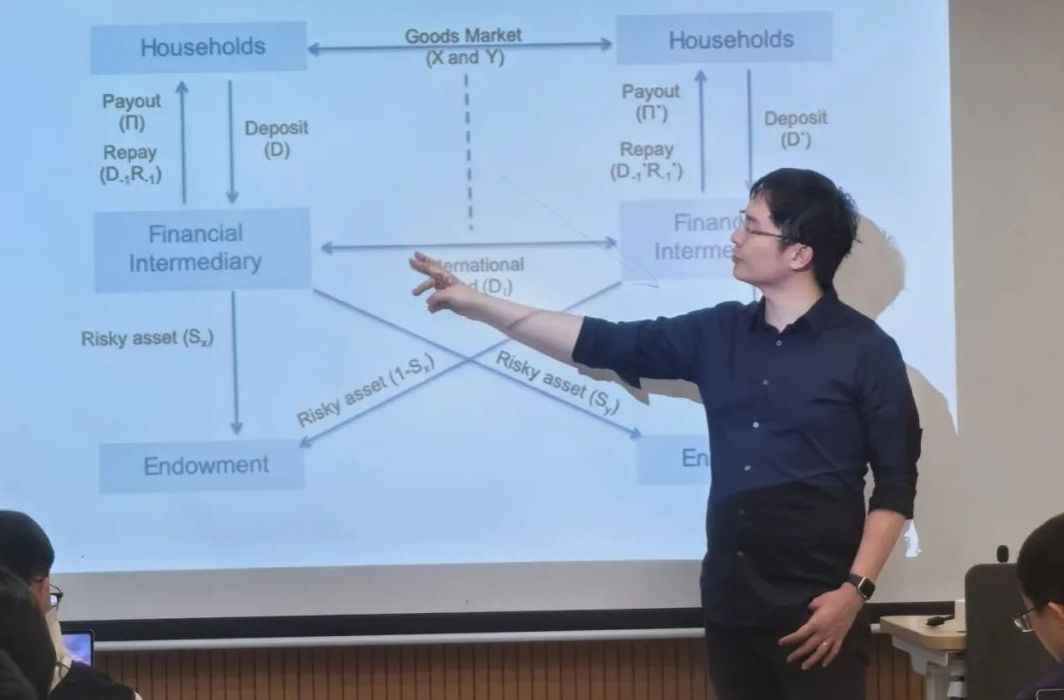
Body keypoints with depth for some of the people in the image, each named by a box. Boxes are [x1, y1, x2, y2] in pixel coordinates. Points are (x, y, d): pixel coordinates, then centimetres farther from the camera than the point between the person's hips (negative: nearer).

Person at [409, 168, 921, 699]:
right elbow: (604, 343, 11)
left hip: (817, 608, -5)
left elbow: (896, 483, -5)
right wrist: (479, 305, 9)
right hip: (729, 601, 5)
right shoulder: (719, 333, 9)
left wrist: (856, 589, -14)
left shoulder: (864, 351, -5)